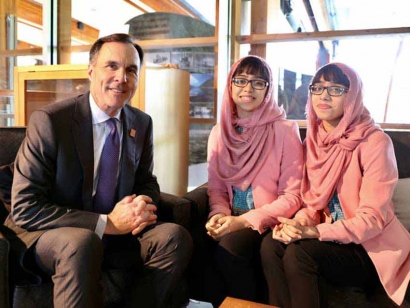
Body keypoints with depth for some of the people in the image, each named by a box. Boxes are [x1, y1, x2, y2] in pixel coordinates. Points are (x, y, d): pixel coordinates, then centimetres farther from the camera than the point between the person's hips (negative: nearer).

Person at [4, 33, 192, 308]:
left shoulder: (142, 124, 0)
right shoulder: (49, 120, -16)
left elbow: (146, 182, 10)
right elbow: (25, 208, -17)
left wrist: (143, 204, -16)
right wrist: (106, 223, -24)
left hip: (115, 233, 5)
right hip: (47, 236, -4)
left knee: (175, 237, -18)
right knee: (82, 243, -36)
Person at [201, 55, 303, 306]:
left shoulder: (285, 130, -7)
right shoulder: (219, 132, 7)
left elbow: (293, 196, -8)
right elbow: (217, 188, 10)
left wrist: (246, 220, -19)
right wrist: (219, 215, -12)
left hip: (269, 224, -3)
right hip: (233, 221, 4)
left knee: (228, 249, -29)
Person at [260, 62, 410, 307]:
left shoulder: (375, 141, -16)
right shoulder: (313, 140, 4)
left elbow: (373, 218, -19)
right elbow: (313, 201, 5)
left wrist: (315, 232, -28)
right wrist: (298, 224, -16)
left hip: (371, 248, -5)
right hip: (329, 239, 5)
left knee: (298, 253, -28)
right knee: (271, 245, -20)